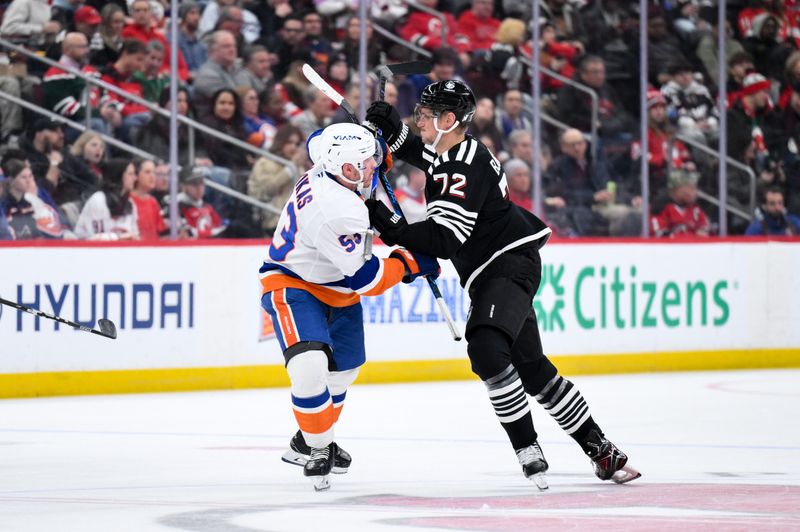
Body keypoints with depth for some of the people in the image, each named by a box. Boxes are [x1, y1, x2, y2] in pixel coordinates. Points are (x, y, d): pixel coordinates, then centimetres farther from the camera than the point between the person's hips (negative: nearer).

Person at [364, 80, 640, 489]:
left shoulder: (464, 168, -21)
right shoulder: (449, 153, 8)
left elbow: (445, 240, -27)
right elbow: (417, 150, 32)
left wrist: (393, 230, -31)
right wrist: (392, 129, 12)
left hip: (511, 265, -11)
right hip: (490, 273, 11)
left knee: (487, 349, -29)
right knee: (531, 368, 13)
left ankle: (528, 451, -26)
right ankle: (600, 450, 19)